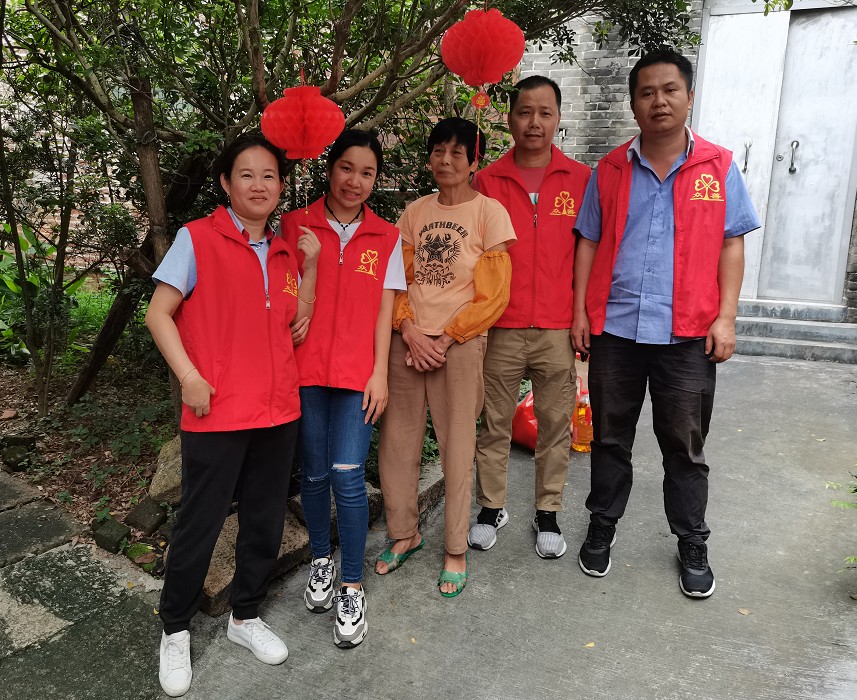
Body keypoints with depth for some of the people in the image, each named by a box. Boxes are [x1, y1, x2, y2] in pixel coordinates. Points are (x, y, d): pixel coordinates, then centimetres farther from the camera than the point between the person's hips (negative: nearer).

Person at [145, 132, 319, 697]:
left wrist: (310, 264, 0)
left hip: (278, 410, 5)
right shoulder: (197, 238, -4)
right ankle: (176, 630, 28)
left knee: (266, 520, 14)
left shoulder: (284, 252, 12)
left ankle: (246, 616, 36)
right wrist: (190, 377, -14)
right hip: (216, 413, -5)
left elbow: (297, 324, 7)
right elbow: (158, 314, -5)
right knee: (200, 524, 5)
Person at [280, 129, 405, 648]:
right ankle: (322, 560, 35)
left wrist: (380, 373, -1)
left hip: (358, 373, 0)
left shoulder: (387, 237, 7)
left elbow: (384, 309, 6)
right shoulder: (295, 226, 4)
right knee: (315, 473, 9)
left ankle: (353, 588, 11)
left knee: (348, 476, -7)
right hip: (305, 368, 1)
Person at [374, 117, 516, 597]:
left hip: (460, 344, -4)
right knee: (397, 440, 6)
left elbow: (494, 295, -5)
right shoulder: (415, 213, 12)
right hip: (408, 341, 4)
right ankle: (405, 533, 26)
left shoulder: (489, 213, -2)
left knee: (457, 446, 1)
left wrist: (444, 339, -10)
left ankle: (456, 550, 17)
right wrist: (409, 330, -7)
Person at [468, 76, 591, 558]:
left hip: (558, 329, 0)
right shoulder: (487, 181, 4)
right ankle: (492, 507, 27)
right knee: (494, 423, 9)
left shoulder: (581, 179, 3)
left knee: (556, 425, 9)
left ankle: (548, 513, 25)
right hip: (501, 328, 0)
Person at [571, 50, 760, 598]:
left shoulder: (719, 168, 4)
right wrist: (580, 312, 1)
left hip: (688, 334, -1)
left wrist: (726, 316, -5)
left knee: (685, 446, 10)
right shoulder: (610, 171, 6)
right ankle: (602, 526, 31)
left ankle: (693, 544, 27)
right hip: (614, 328, 1)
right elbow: (589, 244, 8)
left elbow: (732, 245, 3)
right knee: (611, 438, 13)